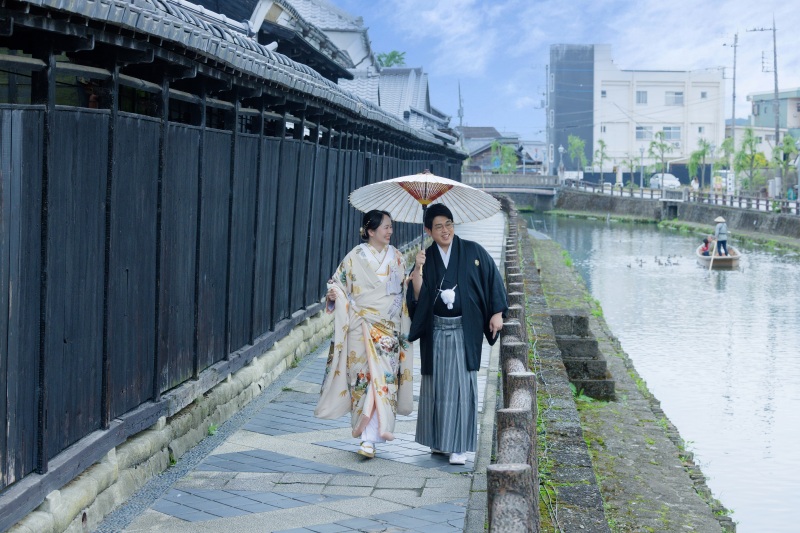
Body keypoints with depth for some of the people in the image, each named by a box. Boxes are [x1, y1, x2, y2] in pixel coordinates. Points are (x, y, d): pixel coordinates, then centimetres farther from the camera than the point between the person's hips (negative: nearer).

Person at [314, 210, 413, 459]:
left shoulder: (396, 257, 8)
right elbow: (338, 283, 0)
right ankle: (369, 433, 9)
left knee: (383, 379, -6)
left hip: (389, 329, 2)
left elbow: (403, 291, 17)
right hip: (362, 328, -2)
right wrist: (333, 293, -18)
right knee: (365, 376, -5)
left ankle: (369, 438, -6)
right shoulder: (356, 256, -2)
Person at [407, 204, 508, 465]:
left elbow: (492, 280, 2)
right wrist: (417, 270, -18)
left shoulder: (473, 251, -1)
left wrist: (497, 313, -4)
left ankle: (459, 445, -2)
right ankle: (438, 439, 21)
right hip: (436, 331, 2)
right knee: (436, 383, 8)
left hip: (464, 330, -2)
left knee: (461, 383, -5)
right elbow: (416, 297, -4)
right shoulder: (426, 258, 3)